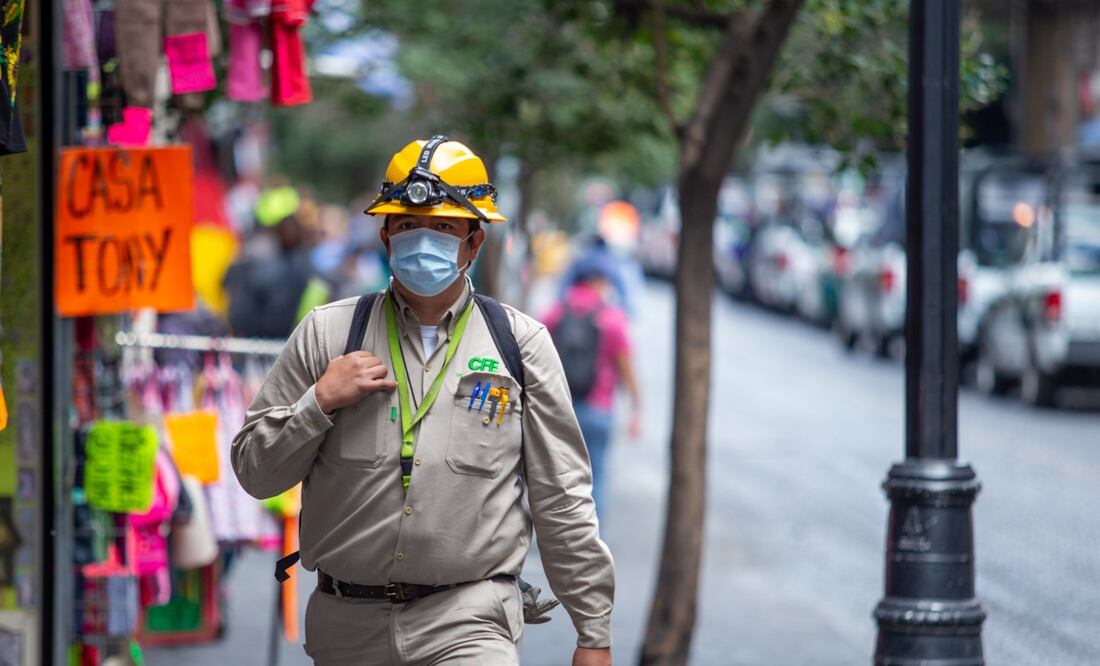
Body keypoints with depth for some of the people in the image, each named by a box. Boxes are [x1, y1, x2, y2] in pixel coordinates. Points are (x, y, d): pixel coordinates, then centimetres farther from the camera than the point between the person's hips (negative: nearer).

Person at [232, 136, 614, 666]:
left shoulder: (520, 342, 6)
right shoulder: (327, 333, 7)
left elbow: (563, 501, 6)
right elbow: (255, 472, 8)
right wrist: (319, 403, -8)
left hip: (469, 622, -2)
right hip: (347, 623, 2)